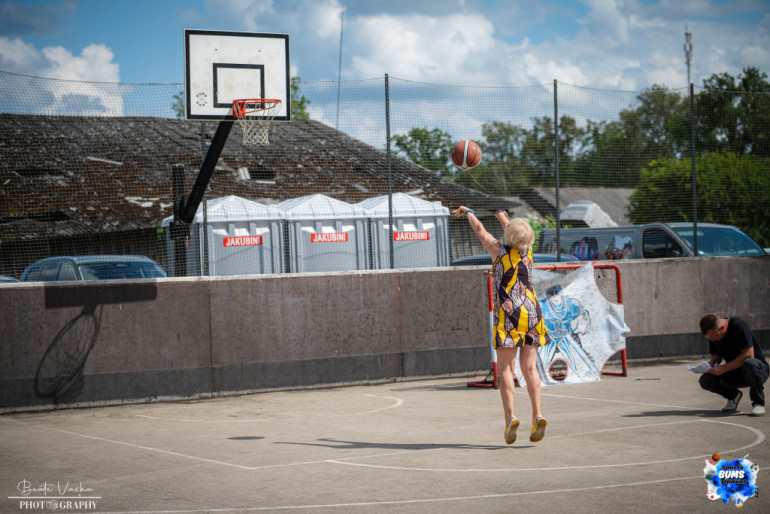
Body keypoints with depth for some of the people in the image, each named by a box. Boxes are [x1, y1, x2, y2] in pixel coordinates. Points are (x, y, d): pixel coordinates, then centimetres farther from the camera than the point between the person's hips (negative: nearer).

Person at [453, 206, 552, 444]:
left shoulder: (500, 250, -5)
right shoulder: (527, 252, 6)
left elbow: (479, 229, 13)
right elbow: (516, 236, 29)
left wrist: (468, 212, 31)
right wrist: (503, 218, 48)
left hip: (508, 314, -4)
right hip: (532, 313, 4)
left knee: (506, 368, 0)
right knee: (529, 367, 5)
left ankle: (510, 416, -12)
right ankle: (537, 414, -7)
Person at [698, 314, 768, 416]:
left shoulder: (738, 326, -21)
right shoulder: (713, 333, 0)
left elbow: (749, 355, -25)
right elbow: (716, 357, 11)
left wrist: (724, 368, -26)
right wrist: (709, 365, -13)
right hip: (734, 375, 6)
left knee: (750, 364, -41)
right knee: (705, 380, -18)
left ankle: (758, 403, -18)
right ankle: (733, 395, 11)